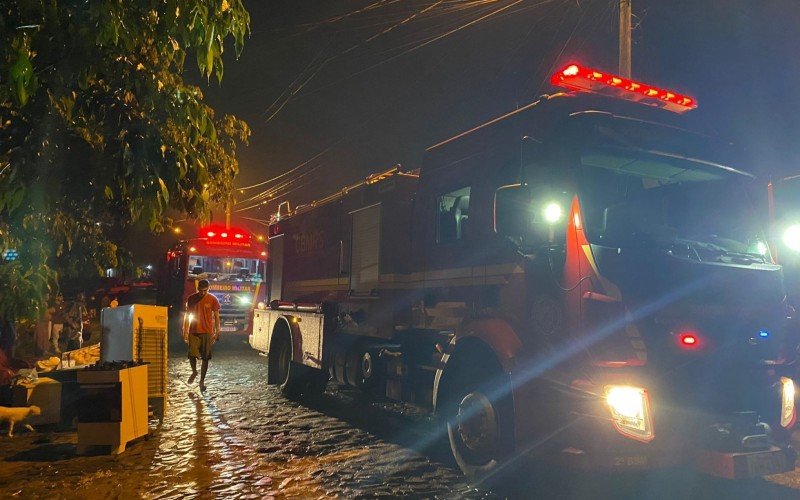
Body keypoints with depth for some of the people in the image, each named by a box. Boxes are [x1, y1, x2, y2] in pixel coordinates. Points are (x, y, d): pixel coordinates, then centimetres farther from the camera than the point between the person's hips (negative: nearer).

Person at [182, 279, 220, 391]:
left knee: (205, 358, 1)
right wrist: (185, 332, 4)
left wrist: (217, 333, -4)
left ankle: (202, 381, 13)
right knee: (192, 355, -4)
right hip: (193, 332, 1)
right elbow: (187, 316, 7)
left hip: (207, 333, -1)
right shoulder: (191, 298, 2)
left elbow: (216, 317, 0)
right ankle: (194, 372, 26)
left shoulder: (213, 299, -4)